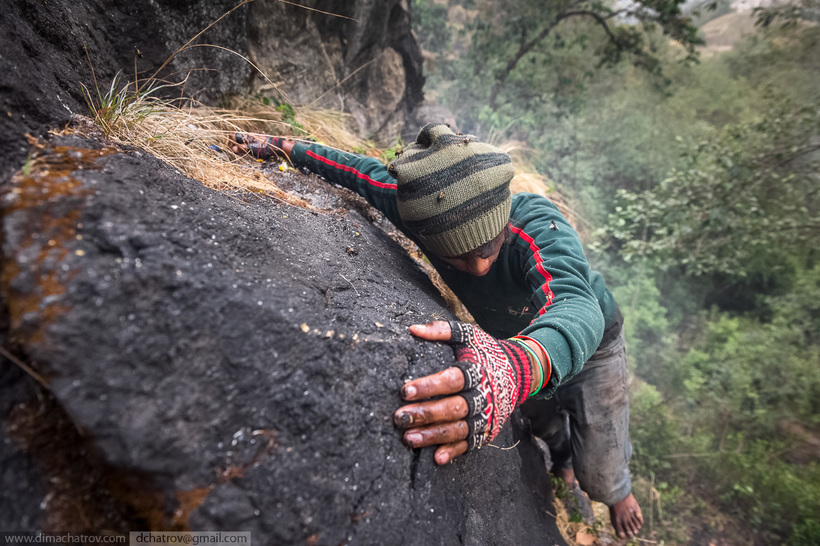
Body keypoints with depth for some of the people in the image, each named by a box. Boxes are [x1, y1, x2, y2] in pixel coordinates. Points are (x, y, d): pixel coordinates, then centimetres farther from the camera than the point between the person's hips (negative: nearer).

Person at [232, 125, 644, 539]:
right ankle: (562, 455, 66)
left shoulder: (537, 225, -42)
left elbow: (577, 307, -59)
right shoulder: (420, 207, -29)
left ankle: (618, 491, 48)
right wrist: (285, 147, -8)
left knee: (598, 473, 9)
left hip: (590, 345, -3)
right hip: (515, 345, 3)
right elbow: (368, 171, -12)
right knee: (544, 421, 29)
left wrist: (522, 364, -80)